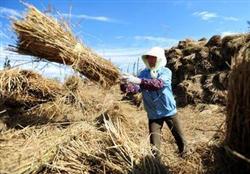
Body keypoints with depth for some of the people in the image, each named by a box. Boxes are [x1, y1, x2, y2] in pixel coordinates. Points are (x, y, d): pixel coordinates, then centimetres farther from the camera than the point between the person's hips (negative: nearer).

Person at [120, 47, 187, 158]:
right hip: (153, 114, 1)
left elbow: (158, 83, -35)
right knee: (154, 146, 4)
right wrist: (125, 85, -38)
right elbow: (135, 88, -16)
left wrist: (138, 80, -49)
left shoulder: (166, 71, -14)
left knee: (179, 138, 18)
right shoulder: (144, 73, -4)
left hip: (169, 111, -1)